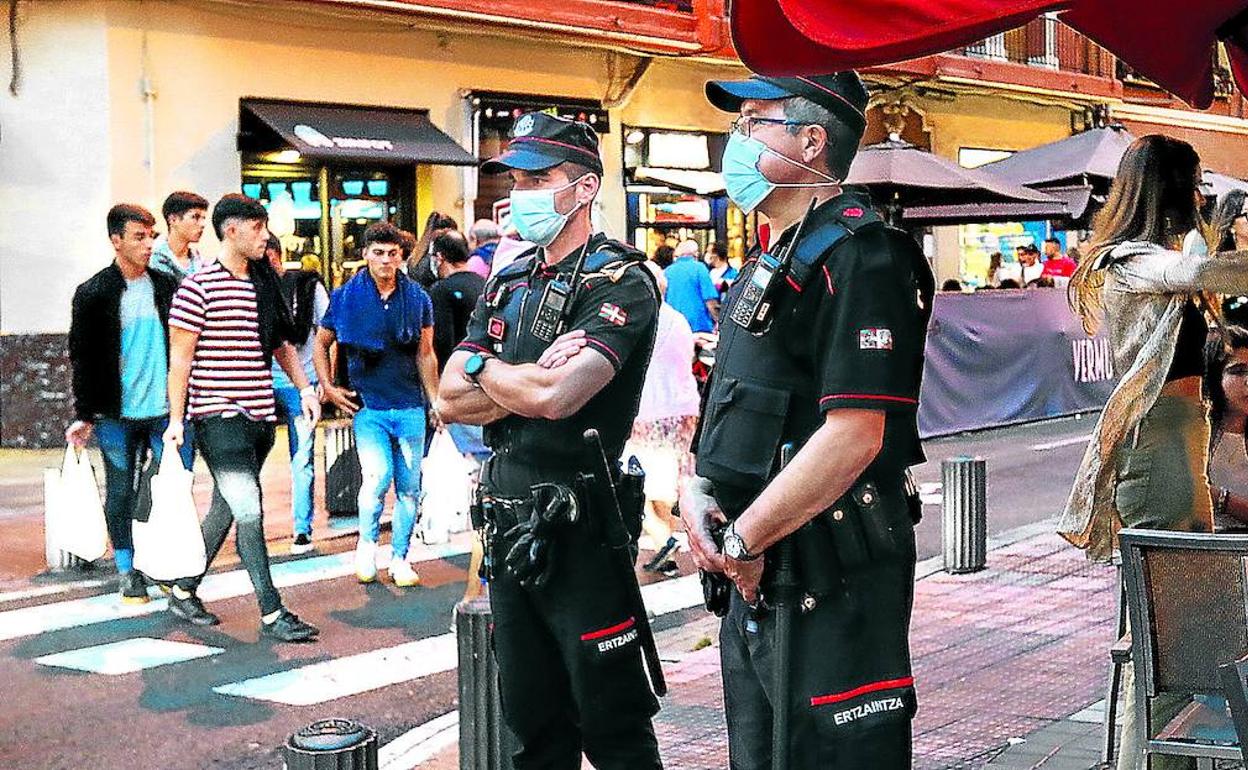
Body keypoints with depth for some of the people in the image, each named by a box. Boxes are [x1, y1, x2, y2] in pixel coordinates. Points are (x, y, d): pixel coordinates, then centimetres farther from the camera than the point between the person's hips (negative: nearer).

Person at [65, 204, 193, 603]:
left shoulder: (168, 287, 6)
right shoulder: (94, 293, -2)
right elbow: (81, 357, 0)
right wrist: (85, 415, -3)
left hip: (166, 409, 2)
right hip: (116, 413, -2)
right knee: (121, 492, 7)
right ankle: (127, 571, 19)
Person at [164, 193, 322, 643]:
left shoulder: (265, 285, 12)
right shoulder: (199, 288, -8)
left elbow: (282, 344, 23)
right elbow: (180, 357, -8)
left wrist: (305, 388, 11)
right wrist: (176, 420, -11)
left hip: (260, 416, 8)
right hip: (219, 416, -7)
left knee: (224, 511, 14)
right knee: (250, 513, -11)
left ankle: (183, 593, 28)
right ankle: (272, 615, -8)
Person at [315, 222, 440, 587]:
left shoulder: (417, 298, 4)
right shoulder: (346, 296, -1)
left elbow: (425, 354, 11)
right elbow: (321, 343, 11)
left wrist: (435, 402, 8)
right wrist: (328, 387, 2)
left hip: (410, 406, 2)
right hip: (367, 406, -2)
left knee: (409, 487, 5)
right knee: (377, 477, -19)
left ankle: (400, 558, 19)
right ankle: (367, 543, 5)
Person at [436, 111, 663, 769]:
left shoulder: (619, 283, -11)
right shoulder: (508, 283, 13)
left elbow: (555, 395, -26)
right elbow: (451, 401, 6)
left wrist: (484, 370, -6)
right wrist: (528, 381, -12)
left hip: (579, 530, -7)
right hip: (508, 524, 7)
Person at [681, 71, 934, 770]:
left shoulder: (860, 257, -15)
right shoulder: (778, 260, 17)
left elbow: (853, 435, -24)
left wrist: (744, 541, -18)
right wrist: (698, 489, 0)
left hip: (830, 583, -10)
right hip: (756, 580, 10)